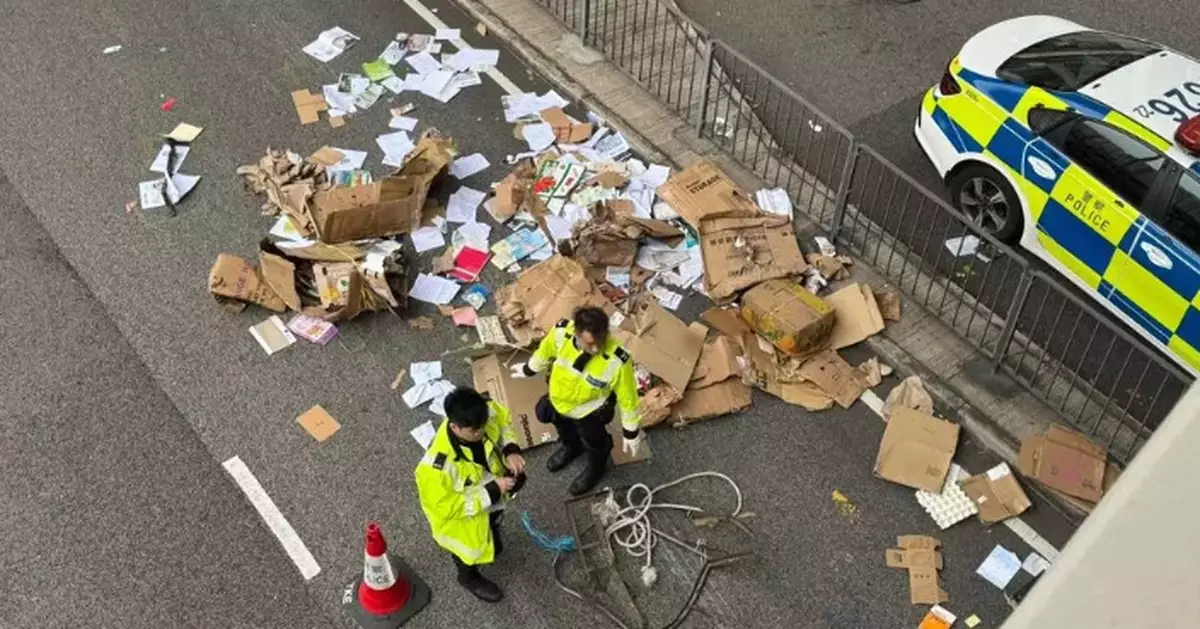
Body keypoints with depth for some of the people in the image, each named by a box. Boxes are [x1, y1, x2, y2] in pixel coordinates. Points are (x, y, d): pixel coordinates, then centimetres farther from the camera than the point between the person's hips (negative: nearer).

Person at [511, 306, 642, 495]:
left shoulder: (617, 361, -41)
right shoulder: (561, 331, -33)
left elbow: (627, 397, -23)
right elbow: (546, 350, -7)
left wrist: (631, 433, -10)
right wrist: (529, 370, 13)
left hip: (590, 409, -4)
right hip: (560, 399, 4)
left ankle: (595, 466, 42)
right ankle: (571, 446, 65)